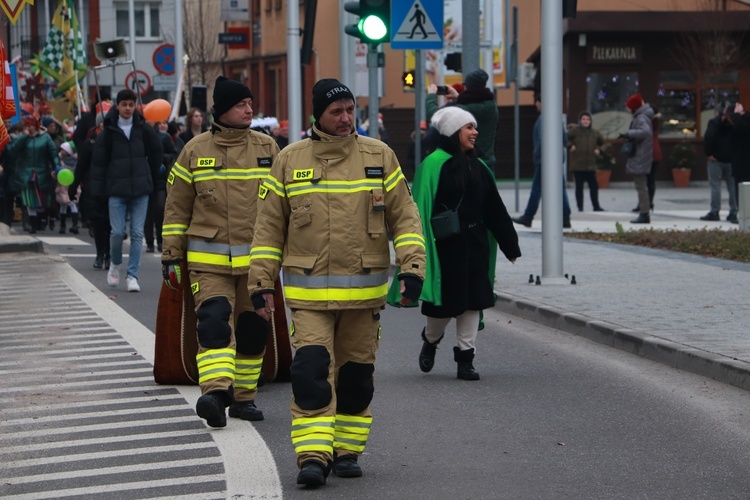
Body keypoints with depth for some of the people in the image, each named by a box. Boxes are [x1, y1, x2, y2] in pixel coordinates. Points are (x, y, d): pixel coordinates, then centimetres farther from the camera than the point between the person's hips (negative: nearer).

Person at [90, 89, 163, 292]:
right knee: (117, 232, -4)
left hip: (140, 188, 1)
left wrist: (150, 179, 16)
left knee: (137, 233, -1)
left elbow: (156, 152, 16)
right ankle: (115, 264, 24)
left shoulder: (143, 128, 3)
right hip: (116, 189, -1)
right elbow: (99, 161, 1)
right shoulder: (108, 131, -1)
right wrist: (98, 189, -4)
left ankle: (132, 275, 4)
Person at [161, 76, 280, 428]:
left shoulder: (267, 148, 7)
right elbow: (176, 207, 7)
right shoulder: (195, 151, 2)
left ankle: (243, 396, 18)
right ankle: (215, 391, -30)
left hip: (257, 259, 2)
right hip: (209, 260, -2)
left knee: (253, 330, 6)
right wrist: (172, 256, 4)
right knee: (214, 321, -18)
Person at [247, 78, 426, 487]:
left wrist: (411, 267, -6)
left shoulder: (379, 156, 4)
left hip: (365, 293, 1)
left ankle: (347, 450, 23)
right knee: (311, 372, -13)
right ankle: (312, 457, -10)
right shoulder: (289, 161, 3)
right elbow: (269, 227, 8)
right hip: (308, 294, -1)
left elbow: (404, 217, 5)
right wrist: (261, 282, 3)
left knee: (356, 376, 9)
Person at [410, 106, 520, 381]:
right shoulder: (434, 164, -9)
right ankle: (430, 341, 31)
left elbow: (495, 210, 15)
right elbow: (423, 208, -12)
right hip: (446, 245, -6)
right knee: (445, 301, 2)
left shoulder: (478, 167, 11)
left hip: (475, 245, 6)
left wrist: (510, 245, 16)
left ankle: (465, 358, 9)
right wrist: (424, 247, -18)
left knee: (472, 300, 3)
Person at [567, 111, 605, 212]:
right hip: (577, 165, -4)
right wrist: (570, 146, -14)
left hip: (590, 165, 4)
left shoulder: (594, 132, 10)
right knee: (579, 187, 2)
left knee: (594, 186, 5)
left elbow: (602, 142, 27)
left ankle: (596, 206, 15)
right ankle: (580, 207, 9)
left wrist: (598, 149, 13)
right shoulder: (574, 130, -6)